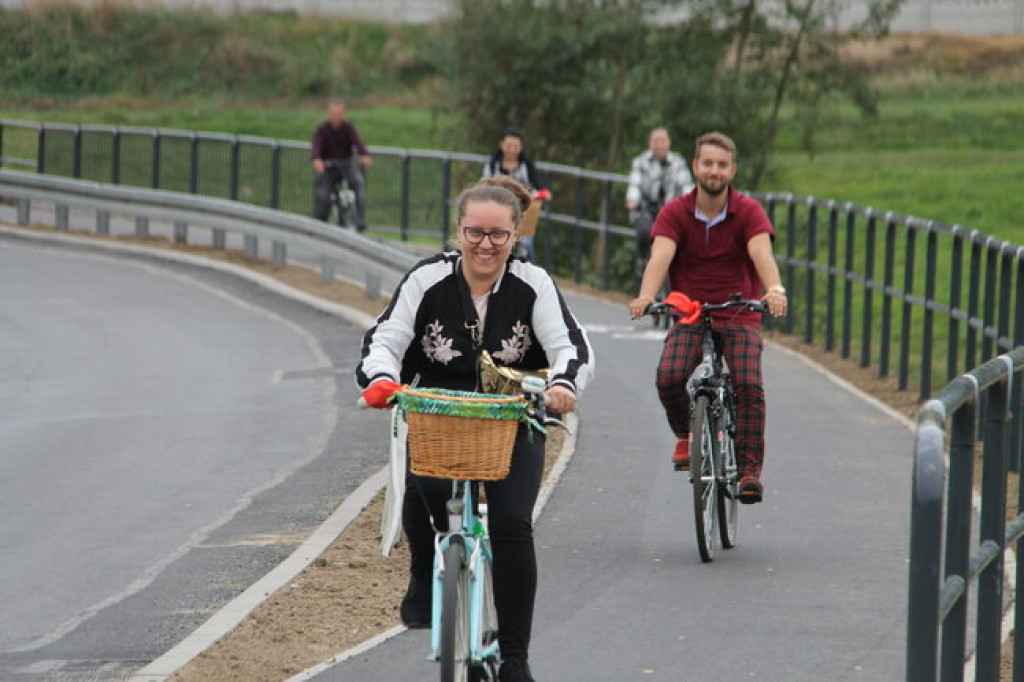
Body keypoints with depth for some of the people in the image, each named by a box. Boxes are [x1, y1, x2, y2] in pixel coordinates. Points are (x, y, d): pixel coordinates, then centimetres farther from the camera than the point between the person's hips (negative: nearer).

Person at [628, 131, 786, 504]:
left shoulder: (748, 211, -4)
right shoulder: (675, 212, -2)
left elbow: (761, 252, -21)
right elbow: (660, 256, -17)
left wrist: (774, 290, -43)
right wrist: (646, 296, -38)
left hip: (739, 318, -1)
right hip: (690, 318, 1)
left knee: (749, 385, -24)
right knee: (669, 377, -24)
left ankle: (750, 469, -18)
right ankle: (685, 434, 7)